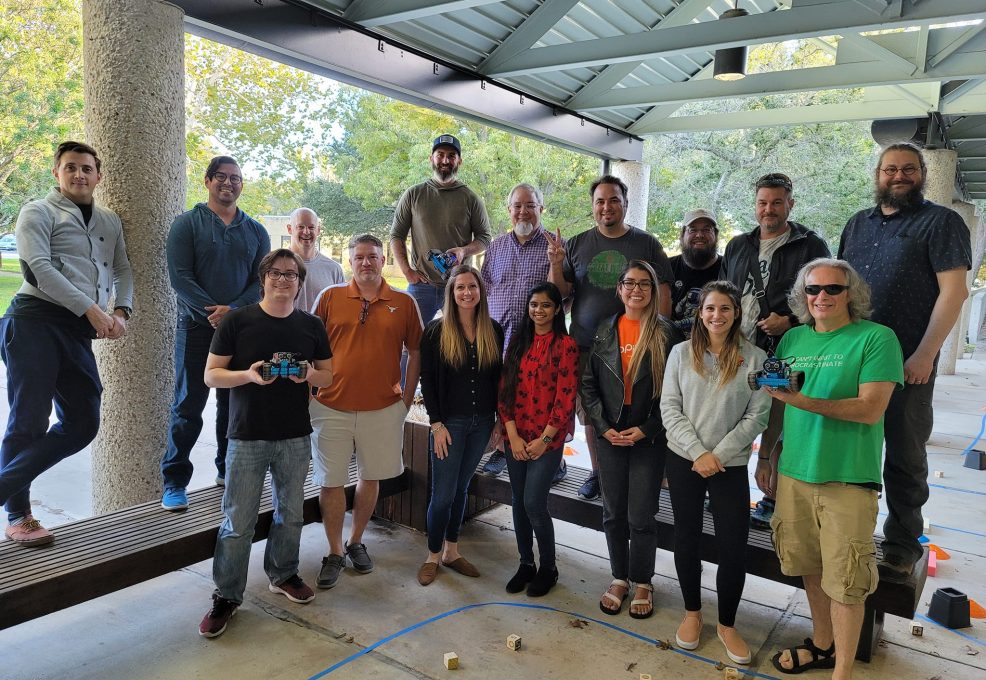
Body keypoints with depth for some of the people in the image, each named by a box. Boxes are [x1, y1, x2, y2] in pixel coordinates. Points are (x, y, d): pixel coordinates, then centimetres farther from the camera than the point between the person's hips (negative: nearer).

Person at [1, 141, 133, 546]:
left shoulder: (110, 222, 22)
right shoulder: (38, 212, 4)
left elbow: (122, 269, 17)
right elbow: (39, 268, -9)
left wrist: (121, 312, -3)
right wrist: (91, 310, -15)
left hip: (79, 331, 6)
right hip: (36, 322, -6)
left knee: (82, 424, 2)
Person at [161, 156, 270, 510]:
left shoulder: (255, 231, 11)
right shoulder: (187, 223, 2)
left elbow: (262, 281, 3)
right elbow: (180, 276, -7)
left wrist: (232, 309, -14)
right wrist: (213, 312, -18)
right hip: (197, 326, -3)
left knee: (235, 403, 10)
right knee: (188, 405, -1)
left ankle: (229, 470, 25)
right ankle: (175, 481, 6)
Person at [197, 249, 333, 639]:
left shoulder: (311, 326, 6)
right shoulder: (236, 321, -3)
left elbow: (328, 375, 11)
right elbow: (211, 375, -2)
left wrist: (308, 375, -12)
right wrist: (249, 375, -21)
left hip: (295, 437, 3)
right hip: (247, 436, -3)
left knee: (291, 513, 14)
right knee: (238, 521, 1)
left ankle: (282, 574, 35)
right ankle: (227, 596, 17)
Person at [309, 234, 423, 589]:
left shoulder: (404, 303, 2)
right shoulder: (329, 297, 1)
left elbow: (415, 353, 8)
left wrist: (407, 397, 4)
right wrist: (311, 391, 0)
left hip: (383, 409, 1)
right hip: (332, 407, 0)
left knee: (371, 477, 13)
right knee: (331, 481, 5)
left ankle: (356, 542, 34)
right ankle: (335, 552, 22)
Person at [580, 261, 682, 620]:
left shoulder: (667, 335, -4)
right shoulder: (605, 331, 4)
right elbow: (588, 384, 5)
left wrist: (646, 430, -12)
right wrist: (603, 426, -6)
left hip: (649, 439, -3)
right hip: (609, 437, 3)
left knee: (641, 517, 4)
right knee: (613, 513, 12)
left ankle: (642, 583, 25)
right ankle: (619, 578, 30)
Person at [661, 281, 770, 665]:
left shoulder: (754, 358, -3)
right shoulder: (681, 353, 0)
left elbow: (758, 416, -6)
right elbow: (669, 408, -3)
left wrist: (718, 454, -12)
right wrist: (699, 452, -12)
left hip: (731, 464, -1)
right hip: (683, 459, 1)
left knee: (734, 546, 1)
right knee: (686, 538, 11)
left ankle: (727, 624, 23)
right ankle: (692, 613, 31)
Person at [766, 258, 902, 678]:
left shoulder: (877, 338, -6)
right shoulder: (792, 339, 8)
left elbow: (871, 409, -15)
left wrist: (804, 402, -25)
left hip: (848, 478, -4)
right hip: (794, 472, 5)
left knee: (844, 582, 2)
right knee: (810, 567, 16)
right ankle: (822, 645, 36)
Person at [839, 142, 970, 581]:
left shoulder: (941, 222, -2)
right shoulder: (858, 224, 14)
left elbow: (953, 291, -10)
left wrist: (925, 355, -16)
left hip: (908, 364, -5)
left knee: (904, 458, 5)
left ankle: (902, 545, 20)